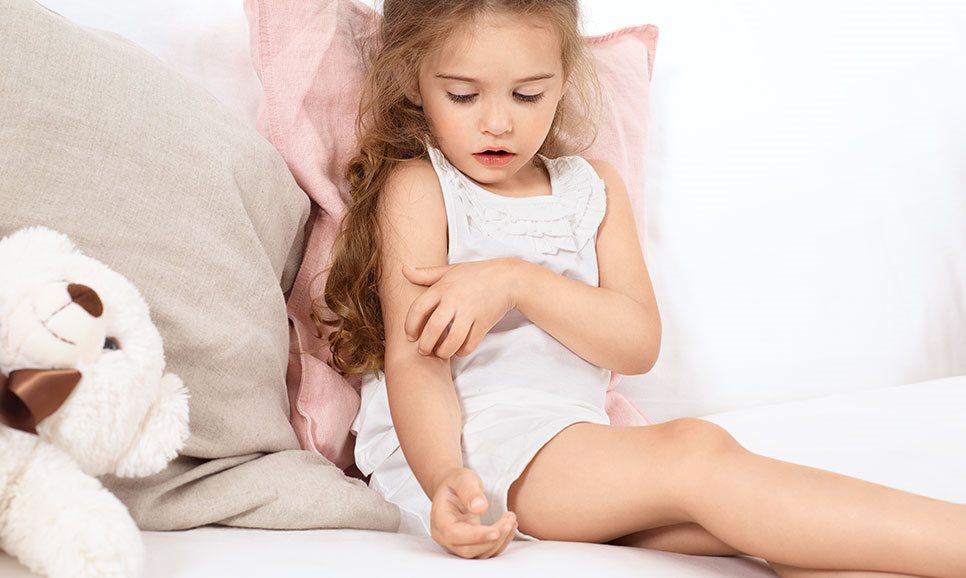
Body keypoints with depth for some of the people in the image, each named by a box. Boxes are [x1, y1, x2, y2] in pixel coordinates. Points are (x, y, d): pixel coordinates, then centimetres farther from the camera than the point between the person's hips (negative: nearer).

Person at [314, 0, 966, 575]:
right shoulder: (416, 188, 1)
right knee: (696, 455, -29)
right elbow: (413, 360, -9)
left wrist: (516, 281, -15)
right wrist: (446, 482, -28)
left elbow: (639, 343, 1)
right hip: (450, 449, -6)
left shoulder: (594, 188, 15)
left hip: (576, 431, 6)